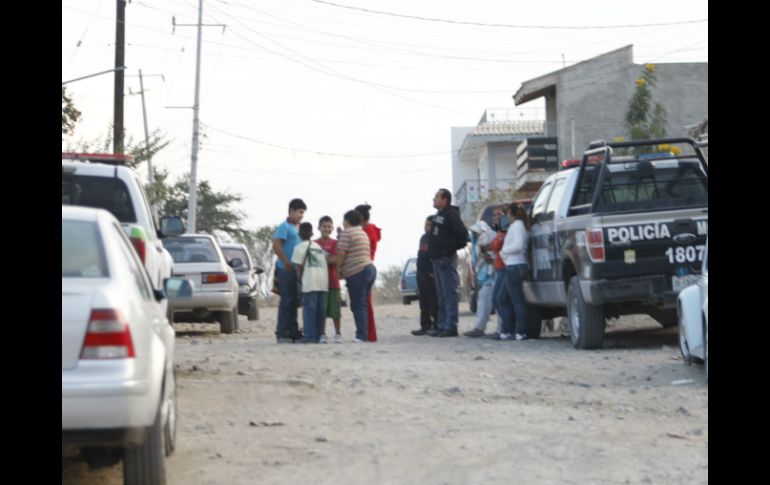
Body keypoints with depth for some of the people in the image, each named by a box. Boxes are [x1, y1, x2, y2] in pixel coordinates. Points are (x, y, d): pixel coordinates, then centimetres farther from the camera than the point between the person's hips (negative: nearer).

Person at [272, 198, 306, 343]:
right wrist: (287, 263, -19)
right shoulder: (285, 227, -9)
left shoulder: (299, 227, 16)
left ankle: (293, 332, 17)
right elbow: (276, 246, -17)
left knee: (294, 302, 11)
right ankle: (282, 333, -1)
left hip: (296, 270, 8)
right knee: (286, 301, -5)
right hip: (286, 270, -8)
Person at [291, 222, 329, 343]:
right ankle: (318, 336, 8)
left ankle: (310, 336, -12)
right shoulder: (318, 247, 22)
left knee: (309, 309, -6)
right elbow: (325, 263, 18)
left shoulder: (300, 247, 3)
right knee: (320, 310, 7)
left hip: (310, 282, -6)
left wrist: (300, 279, 10)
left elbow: (298, 266, -2)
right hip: (323, 281, 6)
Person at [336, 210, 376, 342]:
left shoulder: (347, 233, -6)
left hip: (356, 273, -8)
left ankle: (361, 335, -12)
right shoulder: (363, 233, 21)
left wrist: (338, 268, 2)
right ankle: (363, 334, 8)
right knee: (362, 305, 10)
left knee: (358, 305, -7)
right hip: (369, 268, 8)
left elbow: (341, 253, -13)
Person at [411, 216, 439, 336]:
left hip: (430, 274, -9)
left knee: (434, 302, -7)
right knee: (424, 302, 11)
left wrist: (433, 272, -20)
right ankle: (425, 326, 16)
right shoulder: (424, 237, 17)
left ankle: (437, 326, -4)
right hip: (421, 273, 9)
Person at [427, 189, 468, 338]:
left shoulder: (451, 214, -11)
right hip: (437, 258, 10)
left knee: (450, 293, -9)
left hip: (446, 259, -10)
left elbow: (462, 233, -19)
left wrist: (452, 248, -11)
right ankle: (443, 326, 17)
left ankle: (451, 327, -11)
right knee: (442, 294, 12)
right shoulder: (439, 215, 19)